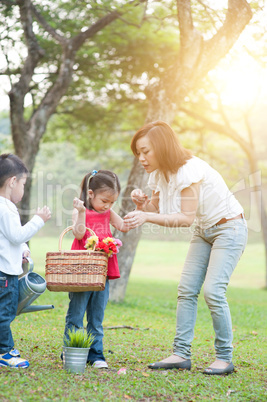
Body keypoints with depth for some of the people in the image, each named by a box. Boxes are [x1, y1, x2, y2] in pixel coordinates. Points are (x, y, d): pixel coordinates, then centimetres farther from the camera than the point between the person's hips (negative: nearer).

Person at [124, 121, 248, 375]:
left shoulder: (189, 170, -26)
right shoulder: (159, 174, -1)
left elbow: (186, 218, -27)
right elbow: (155, 210, 2)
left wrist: (146, 217, -34)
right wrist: (142, 205, -20)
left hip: (229, 228, -8)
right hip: (204, 230, 8)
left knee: (213, 290, -16)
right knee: (186, 289, -2)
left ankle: (225, 358, -3)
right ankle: (181, 354, 1)